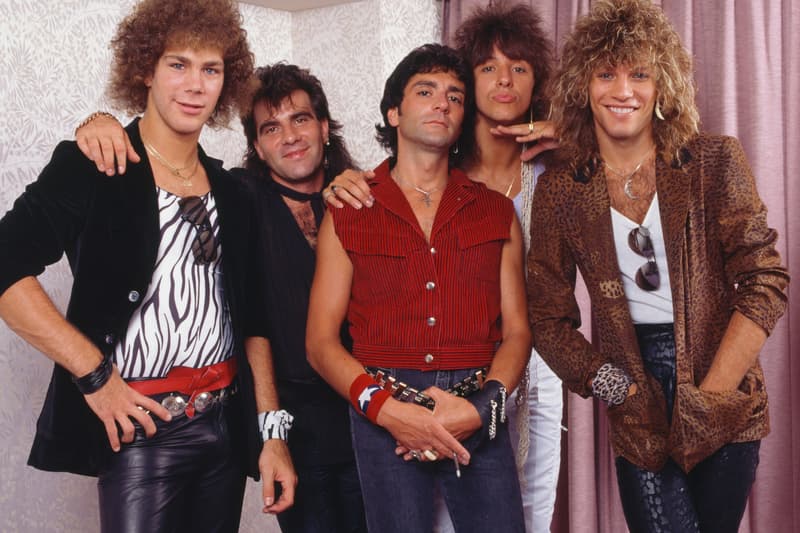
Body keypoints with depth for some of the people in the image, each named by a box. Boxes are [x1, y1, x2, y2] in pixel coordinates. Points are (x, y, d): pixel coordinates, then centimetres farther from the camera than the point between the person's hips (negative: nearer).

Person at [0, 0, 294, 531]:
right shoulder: (92, 168, -6)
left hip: (226, 424, 5)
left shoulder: (231, 193, 11)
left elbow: (251, 321, 12)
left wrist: (273, 434, 6)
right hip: (143, 429, -5)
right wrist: (93, 372, -17)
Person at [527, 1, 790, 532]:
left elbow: (765, 283, -6)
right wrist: (615, 386, -7)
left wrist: (709, 395, -12)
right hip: (639, 418, 0)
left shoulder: (715, 162, -3)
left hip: (725, 398, 0)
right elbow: (550, 318, 4)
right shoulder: (559, 190, 1)